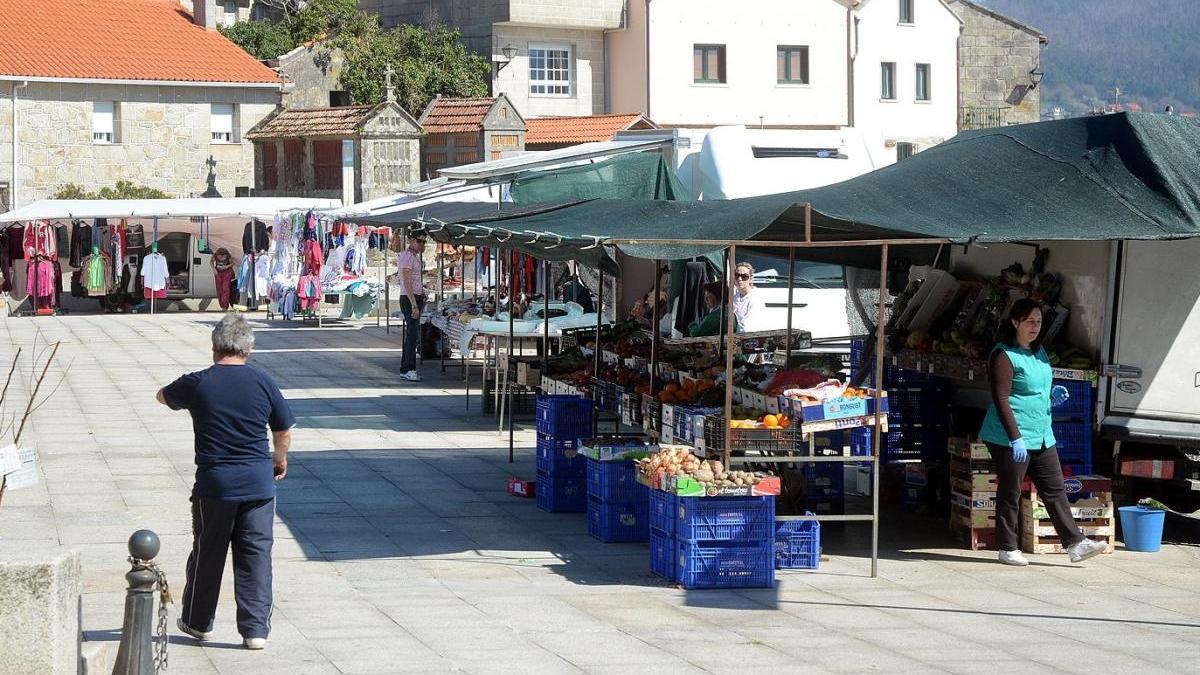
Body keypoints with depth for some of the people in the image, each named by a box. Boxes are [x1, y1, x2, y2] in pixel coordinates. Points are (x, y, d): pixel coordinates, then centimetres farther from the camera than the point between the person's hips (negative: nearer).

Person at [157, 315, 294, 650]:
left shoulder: (197, 384, -6)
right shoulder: (262, 382, -3)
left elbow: (162, 396, 15)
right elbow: (284, 430, 6)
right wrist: (280, 460, 26)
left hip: (214, 485, -1)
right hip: (258, 484, 1)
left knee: (207, 554, 14)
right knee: (256, 555, 5)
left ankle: (198, 621, 27)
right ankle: (256, 629, 5)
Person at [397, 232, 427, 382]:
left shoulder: (415, 256, 18)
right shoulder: (407, 256, -13)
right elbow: (407, 282, -20)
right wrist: (414, 305, -24)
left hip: (416, 298, 10)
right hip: (409, 298, -10)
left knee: (412, 334, 10)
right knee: (413, 334, -13)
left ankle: (405, 370, 13)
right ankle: (408, 370, -13)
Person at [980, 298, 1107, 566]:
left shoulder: (1039, 352, 14)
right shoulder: (1004, 355, -13)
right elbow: (1001, 400, -19)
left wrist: (1052, 395, 5)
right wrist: (1015, 438, -25)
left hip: (1041, 436, 8)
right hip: (1010, 438, -8)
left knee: (1055, 490, 6)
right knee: (1010, 493, 1)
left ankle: (1075, 543, 7)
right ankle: (1007, 549, 10)